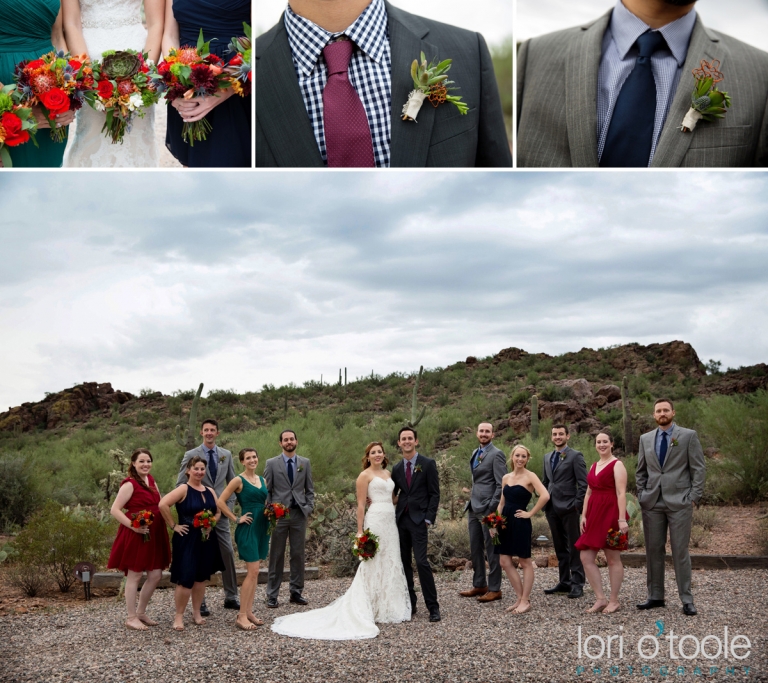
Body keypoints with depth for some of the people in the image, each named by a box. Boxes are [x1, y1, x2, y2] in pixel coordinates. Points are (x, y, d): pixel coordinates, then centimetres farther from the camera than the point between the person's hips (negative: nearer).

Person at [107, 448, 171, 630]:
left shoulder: (151, 481, 11)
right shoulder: (129, 484, -12)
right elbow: (115, 510, -17)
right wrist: (133, 526, -25)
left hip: (154, 535, 8)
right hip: (135, 536, -8)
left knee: (155, 575, 10)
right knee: (134, 576, 1)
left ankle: (141, 612, 26)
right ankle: (131, 618, 12)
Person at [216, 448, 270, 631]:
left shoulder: (262, 480, 13)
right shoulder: (239, 480, -7)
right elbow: (220, 502, -11)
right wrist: (236, 519, -11)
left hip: (262, 528, 7)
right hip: (248, 528, -7)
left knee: (255, 571, 10)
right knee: (253, 571, -11)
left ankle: (249, 611, 17)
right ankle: (241, 616, -7)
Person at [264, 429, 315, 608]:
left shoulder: (305, 463, 9)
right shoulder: (271, 463, 3)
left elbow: (310, 489, 11)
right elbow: (266, 490, 3)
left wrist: (309, 508, -1)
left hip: (299, 514, 2)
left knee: (298, 554, 6)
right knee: (276, 555, 2)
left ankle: (296, 592, 15)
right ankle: (272, 595, 7)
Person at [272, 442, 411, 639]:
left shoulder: (388, 473, 17)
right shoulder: (365, 475, -4)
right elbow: (361, 504, -7)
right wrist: (360, 531, -11)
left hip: (391, 521, 7)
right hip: (375, 520, -7)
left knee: (390, 564, 9)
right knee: (374, 564, -3)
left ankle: (390, 607, 17)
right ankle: (375, 610, 3)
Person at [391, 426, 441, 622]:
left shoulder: (428, 464, -1)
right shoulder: (397, 469, 12)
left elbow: (434, 494, -3)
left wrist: (429, 518, -10)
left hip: (418, 520, -5)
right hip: (401, 519, 5)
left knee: (421, 562, -12)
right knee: (404, 563, 6)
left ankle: (433, 607, -4)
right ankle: (409, 604, 14)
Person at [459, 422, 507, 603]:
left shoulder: (496, 455, -10)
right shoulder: (475, 453, 15)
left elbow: (501, 484, -14)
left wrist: (492, 508, -18)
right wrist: (470, 502, 18)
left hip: (488, 508, -8)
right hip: (474, 507, 8)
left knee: (491, 549, -1)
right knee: (475, 548, 13)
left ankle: (494, 589, 7)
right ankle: (479, 585, 24)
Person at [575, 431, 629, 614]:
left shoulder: (617, 465, -6)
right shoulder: (594, 466, 17)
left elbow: (621, 493, -14)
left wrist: (622, 519, -20)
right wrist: (584, 515, 9)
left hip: (610, 514, -8)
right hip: (594, 515, 8)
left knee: (613, 559, 2)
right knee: (586, 558, 2)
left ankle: (614, 601, 12)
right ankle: (600, 599, 11)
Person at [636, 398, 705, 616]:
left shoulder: (688, 436, 1)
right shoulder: (646, 439, 12)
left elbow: (699, 469, -1)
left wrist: (693, 497, -7)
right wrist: (642, 495, 7)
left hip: (679, 502, -4)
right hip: (652, 503, 4)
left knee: (680, 551, -2)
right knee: (653, 550, 7)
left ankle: (686, 599, 4)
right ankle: (655, 596, 15)